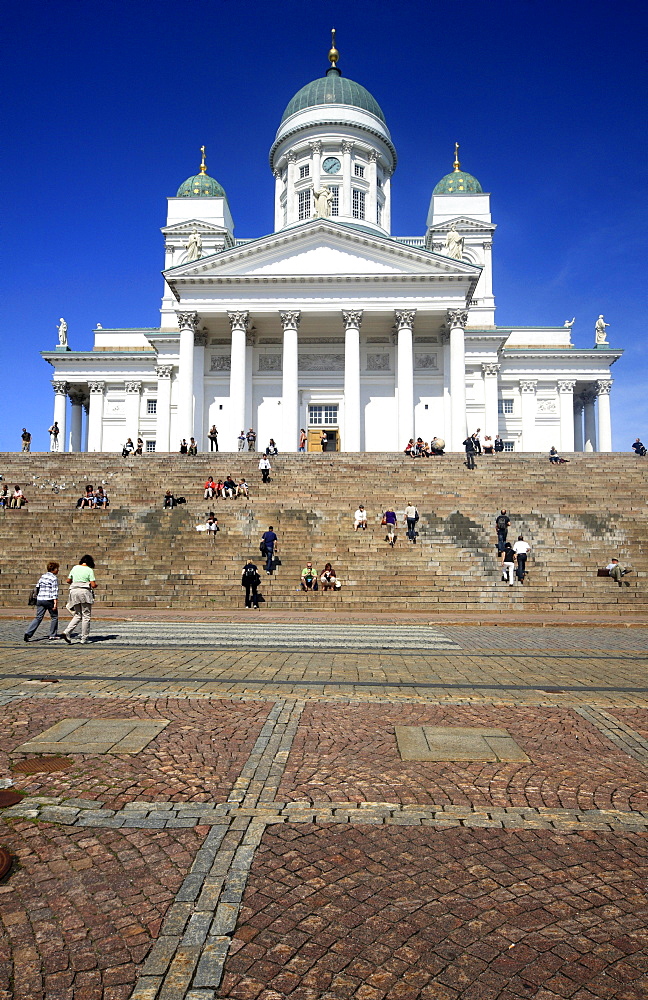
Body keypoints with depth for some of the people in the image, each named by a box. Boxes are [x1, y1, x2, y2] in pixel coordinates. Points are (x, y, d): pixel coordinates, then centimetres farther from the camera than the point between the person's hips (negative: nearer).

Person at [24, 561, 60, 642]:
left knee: (38, 617, 7)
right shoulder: (54, 578, -8)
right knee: (54, 617, 11)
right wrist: (55, 602, -16)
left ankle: (28, 633, -8)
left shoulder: (43, 576, 13)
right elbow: (55, 591, -14)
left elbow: (37, 586, 18)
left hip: (40, 599, 6)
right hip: (49, 600, -6)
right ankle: (52, 635, 15)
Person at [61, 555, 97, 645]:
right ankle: (84, 638, 6)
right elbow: (93, 585, -9)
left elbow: (68, 581, 17)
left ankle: (66, 632, -6)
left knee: (77, 616, 13)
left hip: (74, 591, 5)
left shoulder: (75, 568, 10)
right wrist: (95, 585, 13)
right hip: (85, 591, -5)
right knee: (86, 616, 4)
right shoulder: (89, 570, -3)